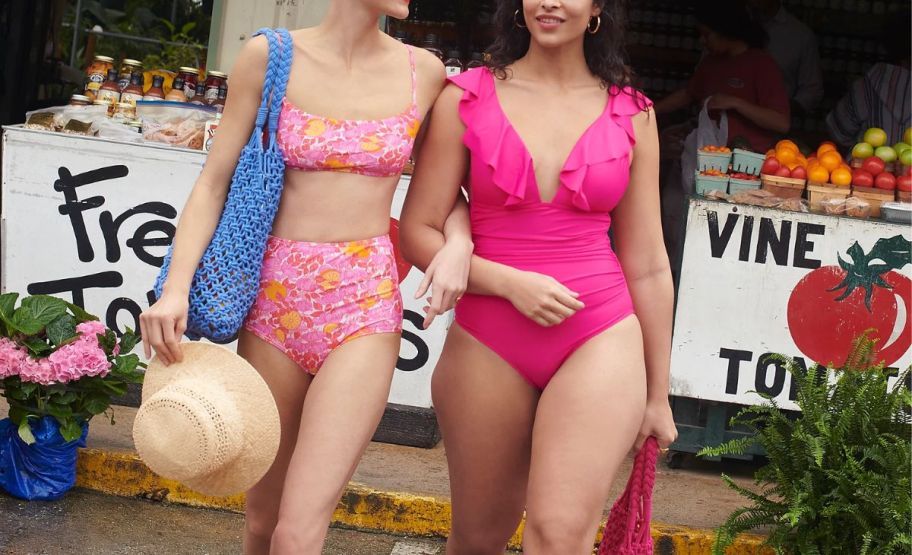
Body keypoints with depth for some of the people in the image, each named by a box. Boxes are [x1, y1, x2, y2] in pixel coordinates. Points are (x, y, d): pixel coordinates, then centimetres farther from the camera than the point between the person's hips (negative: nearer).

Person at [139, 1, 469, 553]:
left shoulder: (424, 71, 2)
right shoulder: (270, 56, -1)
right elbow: (213, 183, 0)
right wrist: (176, 288, -13)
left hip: (365, 306, -1)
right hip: (274, 296, 1)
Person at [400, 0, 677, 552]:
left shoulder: (631, 113, 5)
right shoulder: (466, 98, 1)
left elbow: (647, 264, 9)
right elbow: (418, 233, -1)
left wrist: (658, 393, 11)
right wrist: (511, 283, -16)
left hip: (601, 341, 0)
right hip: (488, 345, 1)